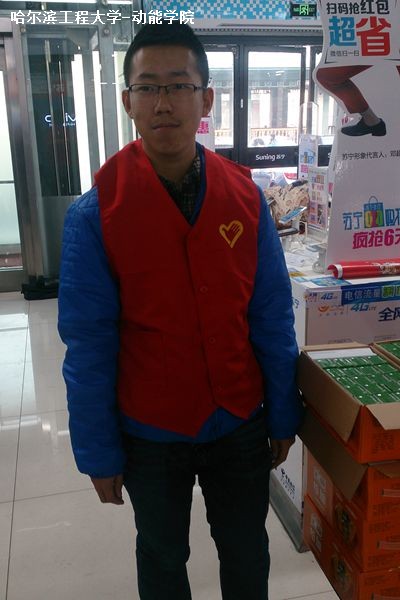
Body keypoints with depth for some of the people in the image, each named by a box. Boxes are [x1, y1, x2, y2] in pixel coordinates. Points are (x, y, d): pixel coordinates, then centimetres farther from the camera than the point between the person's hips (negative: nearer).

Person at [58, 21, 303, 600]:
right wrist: (98, 454, -5)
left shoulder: (246, 197, -8)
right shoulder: (94, 213, -14)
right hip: (149, 433, -1)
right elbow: (89, 344, -11)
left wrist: (283, 417, 3)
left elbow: (272, 318, -3)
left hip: (241, 423, 2)